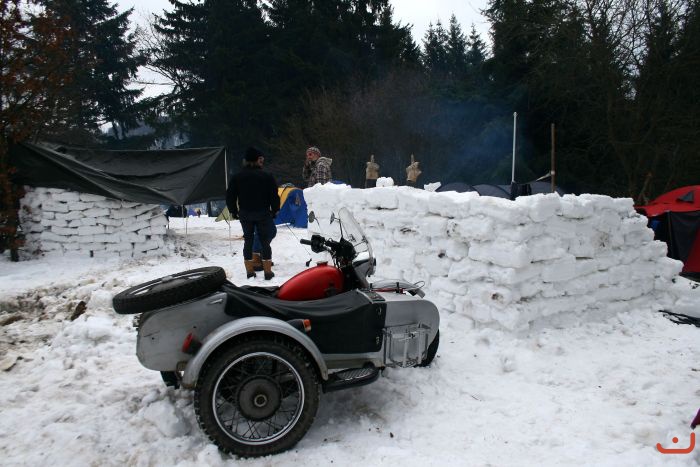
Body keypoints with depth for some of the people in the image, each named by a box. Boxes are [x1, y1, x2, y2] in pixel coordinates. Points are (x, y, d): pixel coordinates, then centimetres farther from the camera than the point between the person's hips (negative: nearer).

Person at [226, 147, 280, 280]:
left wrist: (233, 212, 12)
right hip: (263, 213, -2)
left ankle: (250, 271, 12)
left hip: (245, 214, 3)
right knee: (264, 241, 5)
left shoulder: (237, 177, 0)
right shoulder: (266, 177, -8)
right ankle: (268, 271, 6)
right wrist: (275, 210, 5)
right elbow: (274, 195, -8)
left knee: (248, 241, 11)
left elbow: (230, 196, 2)